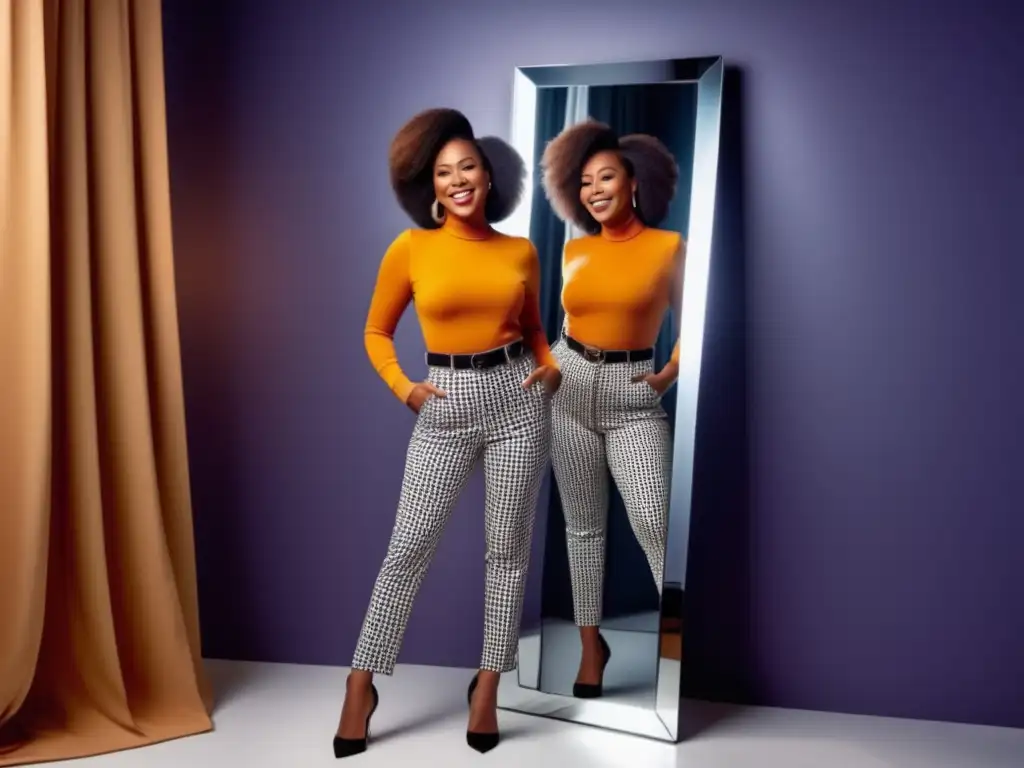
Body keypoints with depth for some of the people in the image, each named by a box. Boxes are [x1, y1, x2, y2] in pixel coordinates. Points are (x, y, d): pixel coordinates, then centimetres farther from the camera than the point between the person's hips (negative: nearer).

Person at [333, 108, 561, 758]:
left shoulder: (521, 251, 5)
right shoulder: (411, 249, -2)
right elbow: (377, 332, 7)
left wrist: (552, 366, 1)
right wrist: (403, 388, -6)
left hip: (517, 399, 2)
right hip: (446, 407, -1)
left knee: (509, 546, 6)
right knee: (409, 547, 0)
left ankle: (489, 684, 20)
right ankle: (363, 684, 13)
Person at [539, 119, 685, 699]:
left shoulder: (669, 246, -3)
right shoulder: (575, 250, 7)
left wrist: (672, 373, -8)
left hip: (634, 396, -3)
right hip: (571, 385, 4)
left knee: (653, 523, -15)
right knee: (583, 523, 8)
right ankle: (592, 643, 20)